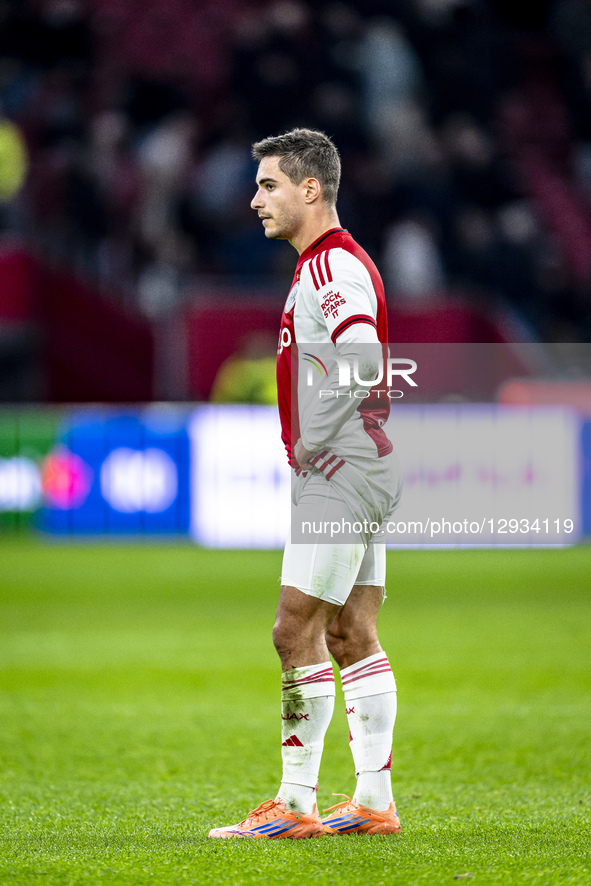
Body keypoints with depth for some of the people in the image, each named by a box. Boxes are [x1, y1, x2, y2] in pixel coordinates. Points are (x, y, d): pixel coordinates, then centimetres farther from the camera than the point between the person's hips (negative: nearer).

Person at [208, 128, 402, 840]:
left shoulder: (332, 266, -14)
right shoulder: (329, 265, 19)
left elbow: (361, 360, -29)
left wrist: (310, 448, -20)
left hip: (339, 476, -10)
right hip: (358, 477, 10)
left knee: (297, 630, -10)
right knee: (353, 637, 9)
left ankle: (296, 805, -9)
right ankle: (374, 801, 10)